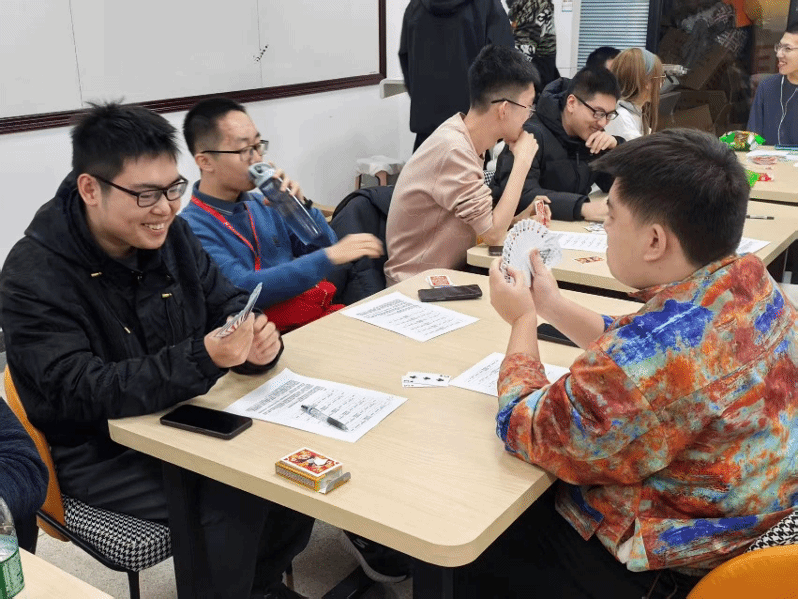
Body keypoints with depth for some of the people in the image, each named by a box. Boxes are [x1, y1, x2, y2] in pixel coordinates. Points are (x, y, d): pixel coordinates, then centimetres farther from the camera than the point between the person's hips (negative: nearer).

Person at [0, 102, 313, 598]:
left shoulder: (170, 233, -2)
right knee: (233, 500, -24)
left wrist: (256, 342, -25)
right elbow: (81, 394, -26)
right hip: (100, 453, -6)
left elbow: (227, 305, 0)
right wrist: (201, 358, -39)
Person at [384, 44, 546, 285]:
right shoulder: (453, 150, -23)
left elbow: (483, 223, 9)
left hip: (451, 272, 8)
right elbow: (494, 234, -20)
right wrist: (522, 162, -15)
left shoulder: (467, 139, 2)